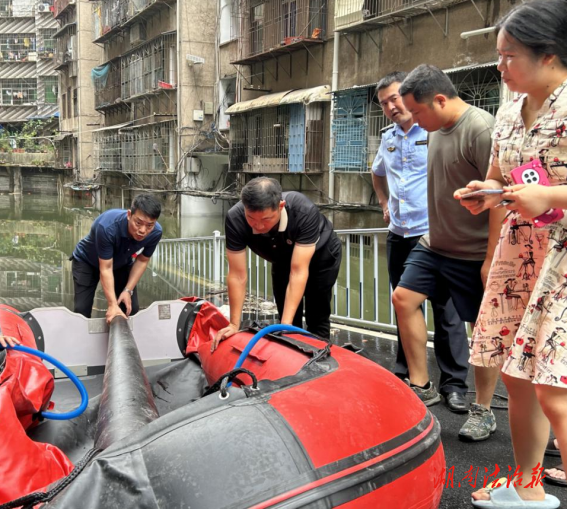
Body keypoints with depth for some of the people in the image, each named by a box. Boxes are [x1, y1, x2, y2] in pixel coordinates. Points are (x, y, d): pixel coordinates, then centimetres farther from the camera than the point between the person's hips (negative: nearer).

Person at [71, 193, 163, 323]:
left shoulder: (155, 232, -29)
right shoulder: (107, 226, -42)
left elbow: (142, 260, -10)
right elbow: (105, 269, -34)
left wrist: (128, 290, -17)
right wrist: (112, 305, -37)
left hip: (121, 263, 4)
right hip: (87, 261, -3)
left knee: (131, 309, -5)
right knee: (82, 309, -10)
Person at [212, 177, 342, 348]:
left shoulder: (305, 212, -42)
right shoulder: (235, 219, -35)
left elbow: (298, 271, -43)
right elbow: (237, 275, -30)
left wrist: (286, 323, -47)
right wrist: (234, 325, -28)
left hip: (321, 253, -2)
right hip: (283, 259, 3)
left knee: (317, 319, -2)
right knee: (288, 320, 3)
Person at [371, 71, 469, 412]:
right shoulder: (388, 139, 13)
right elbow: (378, 174, 33)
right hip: (399, 236, 7)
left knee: (447, 311, -3)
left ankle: (454, 384, 6)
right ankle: (407, 375, 27)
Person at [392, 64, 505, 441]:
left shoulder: (481, 130, -20)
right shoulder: (438, 130, 8)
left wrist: (492, 258, -22)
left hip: (473, 254, -9)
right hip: (435, 244, 9)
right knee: (404, 298, 6)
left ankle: (484, 412, 16)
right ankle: (420, 385, 18)